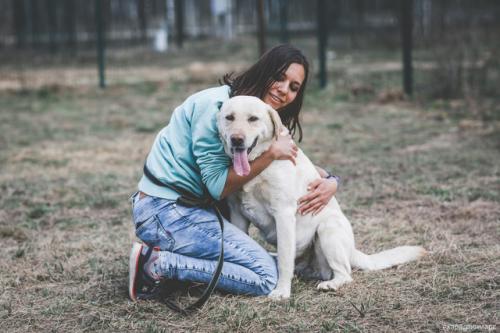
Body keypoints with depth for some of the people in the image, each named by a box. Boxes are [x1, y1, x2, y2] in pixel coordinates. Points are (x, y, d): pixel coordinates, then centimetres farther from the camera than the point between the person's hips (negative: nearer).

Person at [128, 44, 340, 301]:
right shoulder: (216, 104, -15)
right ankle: (158, 263, -12)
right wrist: (271, 153, -20)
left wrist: (330, 181, -3)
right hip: (165, 210, -10)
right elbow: (218, 187, -18)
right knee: (265, 277, -12)